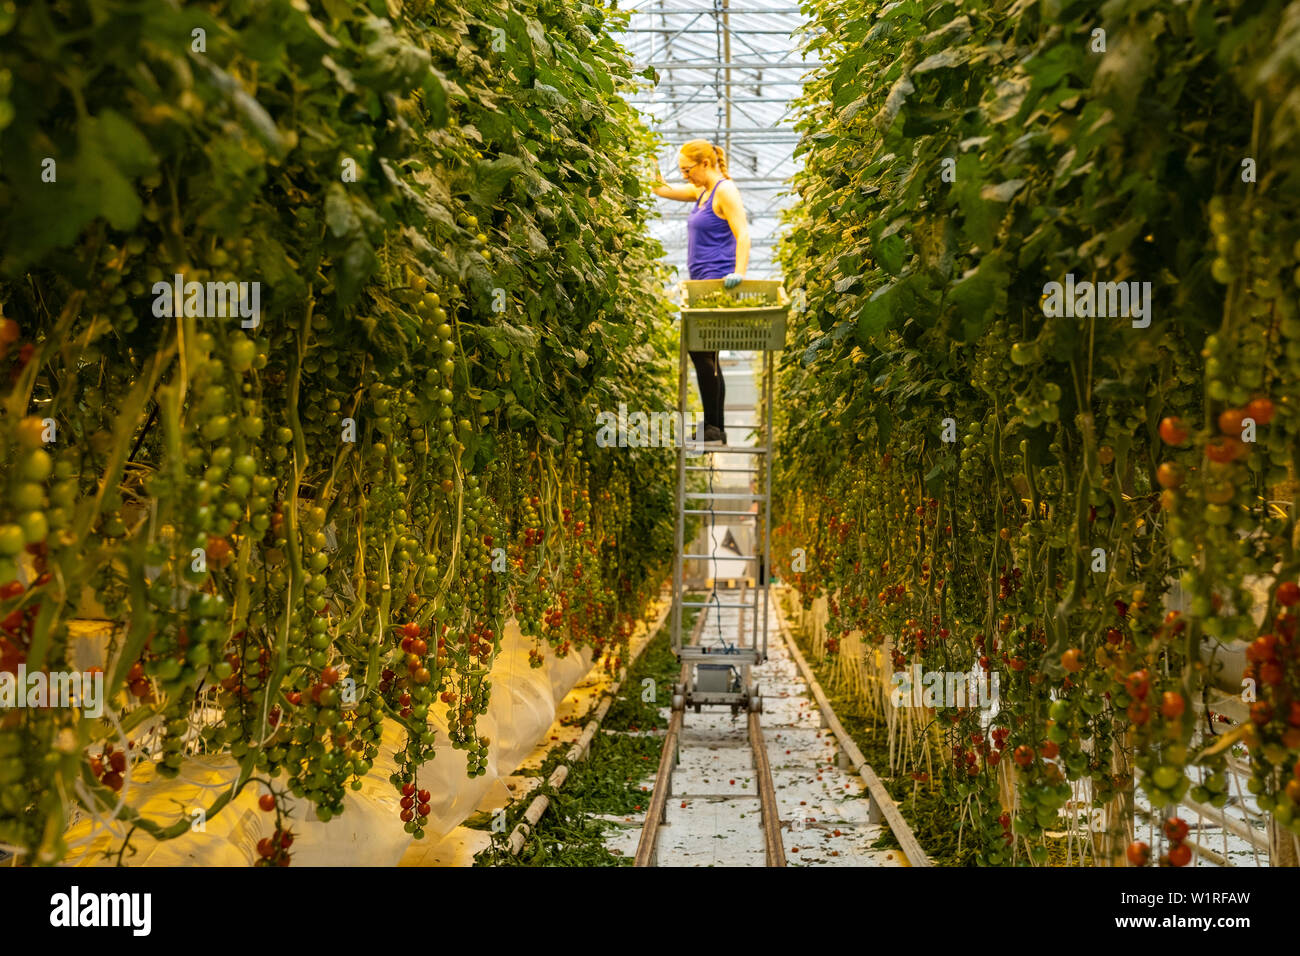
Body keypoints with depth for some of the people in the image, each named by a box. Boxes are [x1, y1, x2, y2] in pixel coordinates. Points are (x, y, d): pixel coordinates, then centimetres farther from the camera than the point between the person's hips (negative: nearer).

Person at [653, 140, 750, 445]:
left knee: (699, 349, -14)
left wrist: (739, 272, -28)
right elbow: (664, 190, 26)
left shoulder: (725, 191, -8)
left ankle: (713, 426, -11)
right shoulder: (701, 192, 19)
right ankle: (715, 429, 12)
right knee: (707, 356, 8)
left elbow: (743, 234, -17)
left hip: (718, 281, -10)